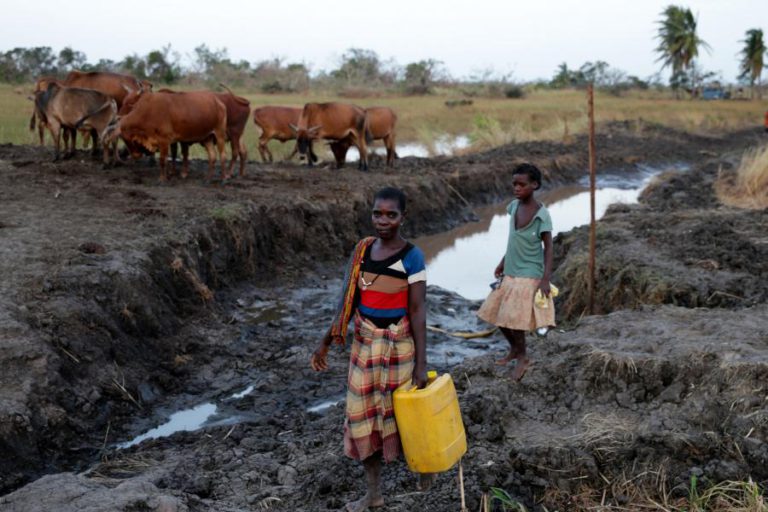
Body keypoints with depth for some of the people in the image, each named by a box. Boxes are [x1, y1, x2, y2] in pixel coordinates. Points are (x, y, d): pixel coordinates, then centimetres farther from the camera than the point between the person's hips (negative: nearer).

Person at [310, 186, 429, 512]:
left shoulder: (412, 257, -13)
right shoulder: (362, 250, 2)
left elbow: (418, 311, -14)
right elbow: (349, 300, 7)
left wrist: (421, 363, -16)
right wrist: (326, 343, 8)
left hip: (398, 345, -5)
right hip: (364, 344, 5)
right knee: (363, 415, 10)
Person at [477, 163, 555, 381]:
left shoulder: (541, 214, -15)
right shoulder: (513, 207, 4)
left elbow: (548, 247, -12)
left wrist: (546, 279, -17)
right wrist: (503, 262, 19)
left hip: (529, 276, -7)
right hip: (510, 274, 7)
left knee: (513, 317, -7)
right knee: (496, 314, 11)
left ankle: (522, 357, 15)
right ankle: (514, 349, 33)